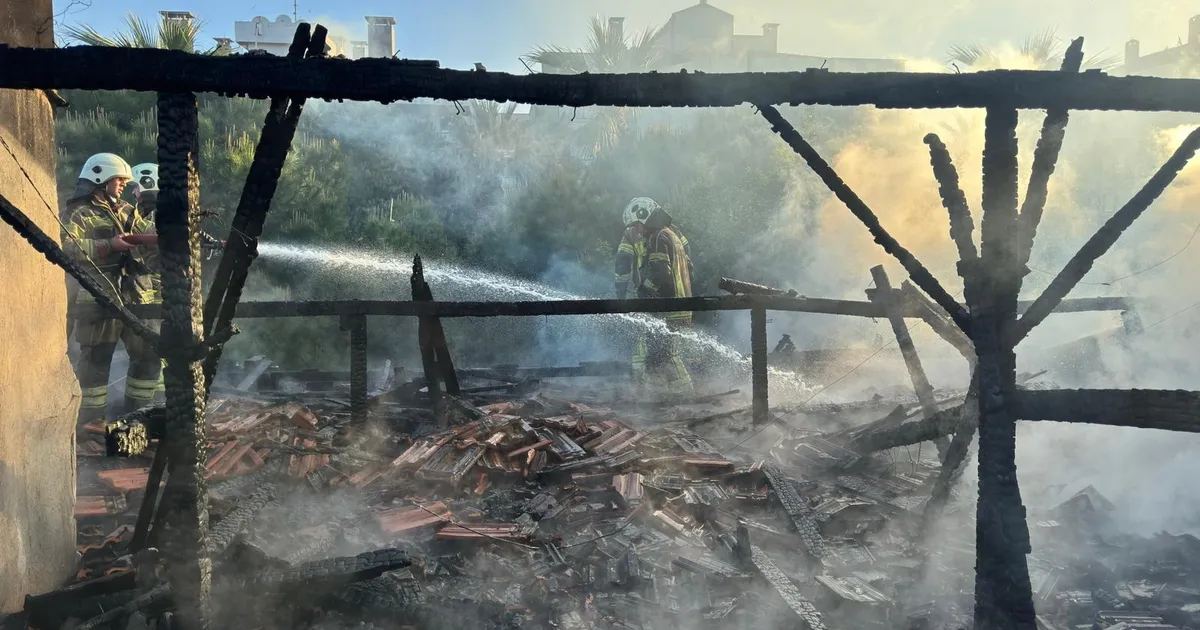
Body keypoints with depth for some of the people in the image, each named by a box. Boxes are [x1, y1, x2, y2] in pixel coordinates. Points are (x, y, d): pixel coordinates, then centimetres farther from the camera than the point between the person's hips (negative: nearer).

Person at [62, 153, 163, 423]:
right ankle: (92, 421, 10)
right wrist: (109, 246, -22)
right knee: (95, 362, 1)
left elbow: (149, 233, 6)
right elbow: (66, 248, -17)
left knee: (149, 354, 10)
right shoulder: (76, 213, -3)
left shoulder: (127, 211, 18)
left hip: (137, 298, 7)